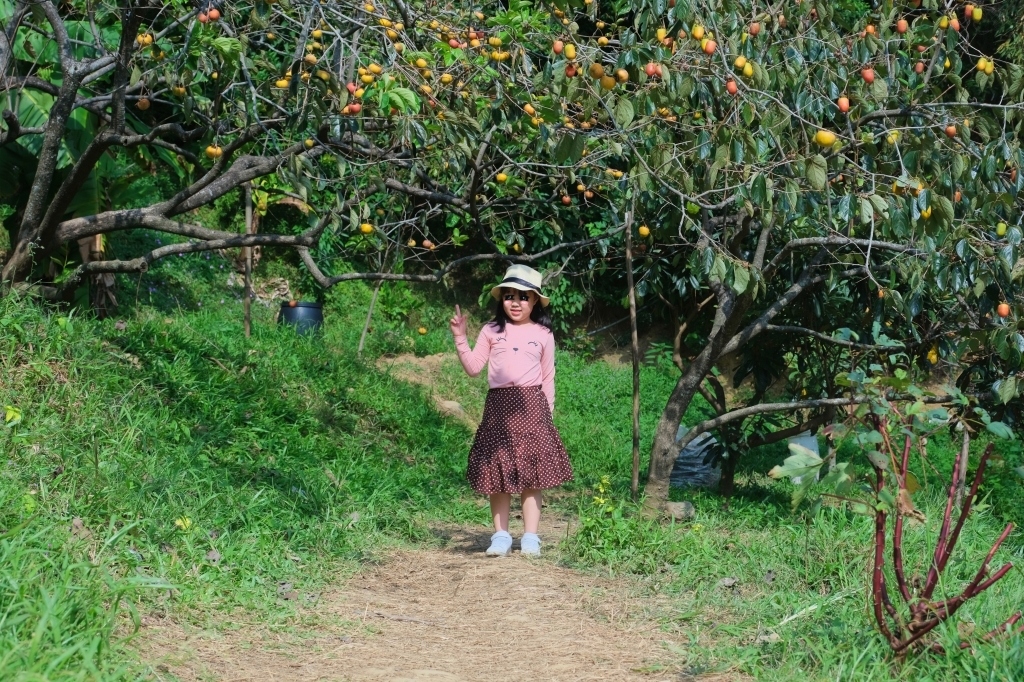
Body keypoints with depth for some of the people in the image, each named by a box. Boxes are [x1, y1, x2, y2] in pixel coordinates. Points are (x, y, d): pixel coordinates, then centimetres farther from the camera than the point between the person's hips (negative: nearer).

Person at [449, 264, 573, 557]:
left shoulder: (543, 335, 9)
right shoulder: (491, 331, 9)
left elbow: (548, 378, 12)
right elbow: (473, 368, 4)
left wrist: (548, 412, 7)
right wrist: (460, 338, -6)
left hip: (531, 405, -1)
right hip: (498, 405, 1)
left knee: (532, 475, -2)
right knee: (498, 474, 2)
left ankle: (531, 538, 2)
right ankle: (501, 536, 9)